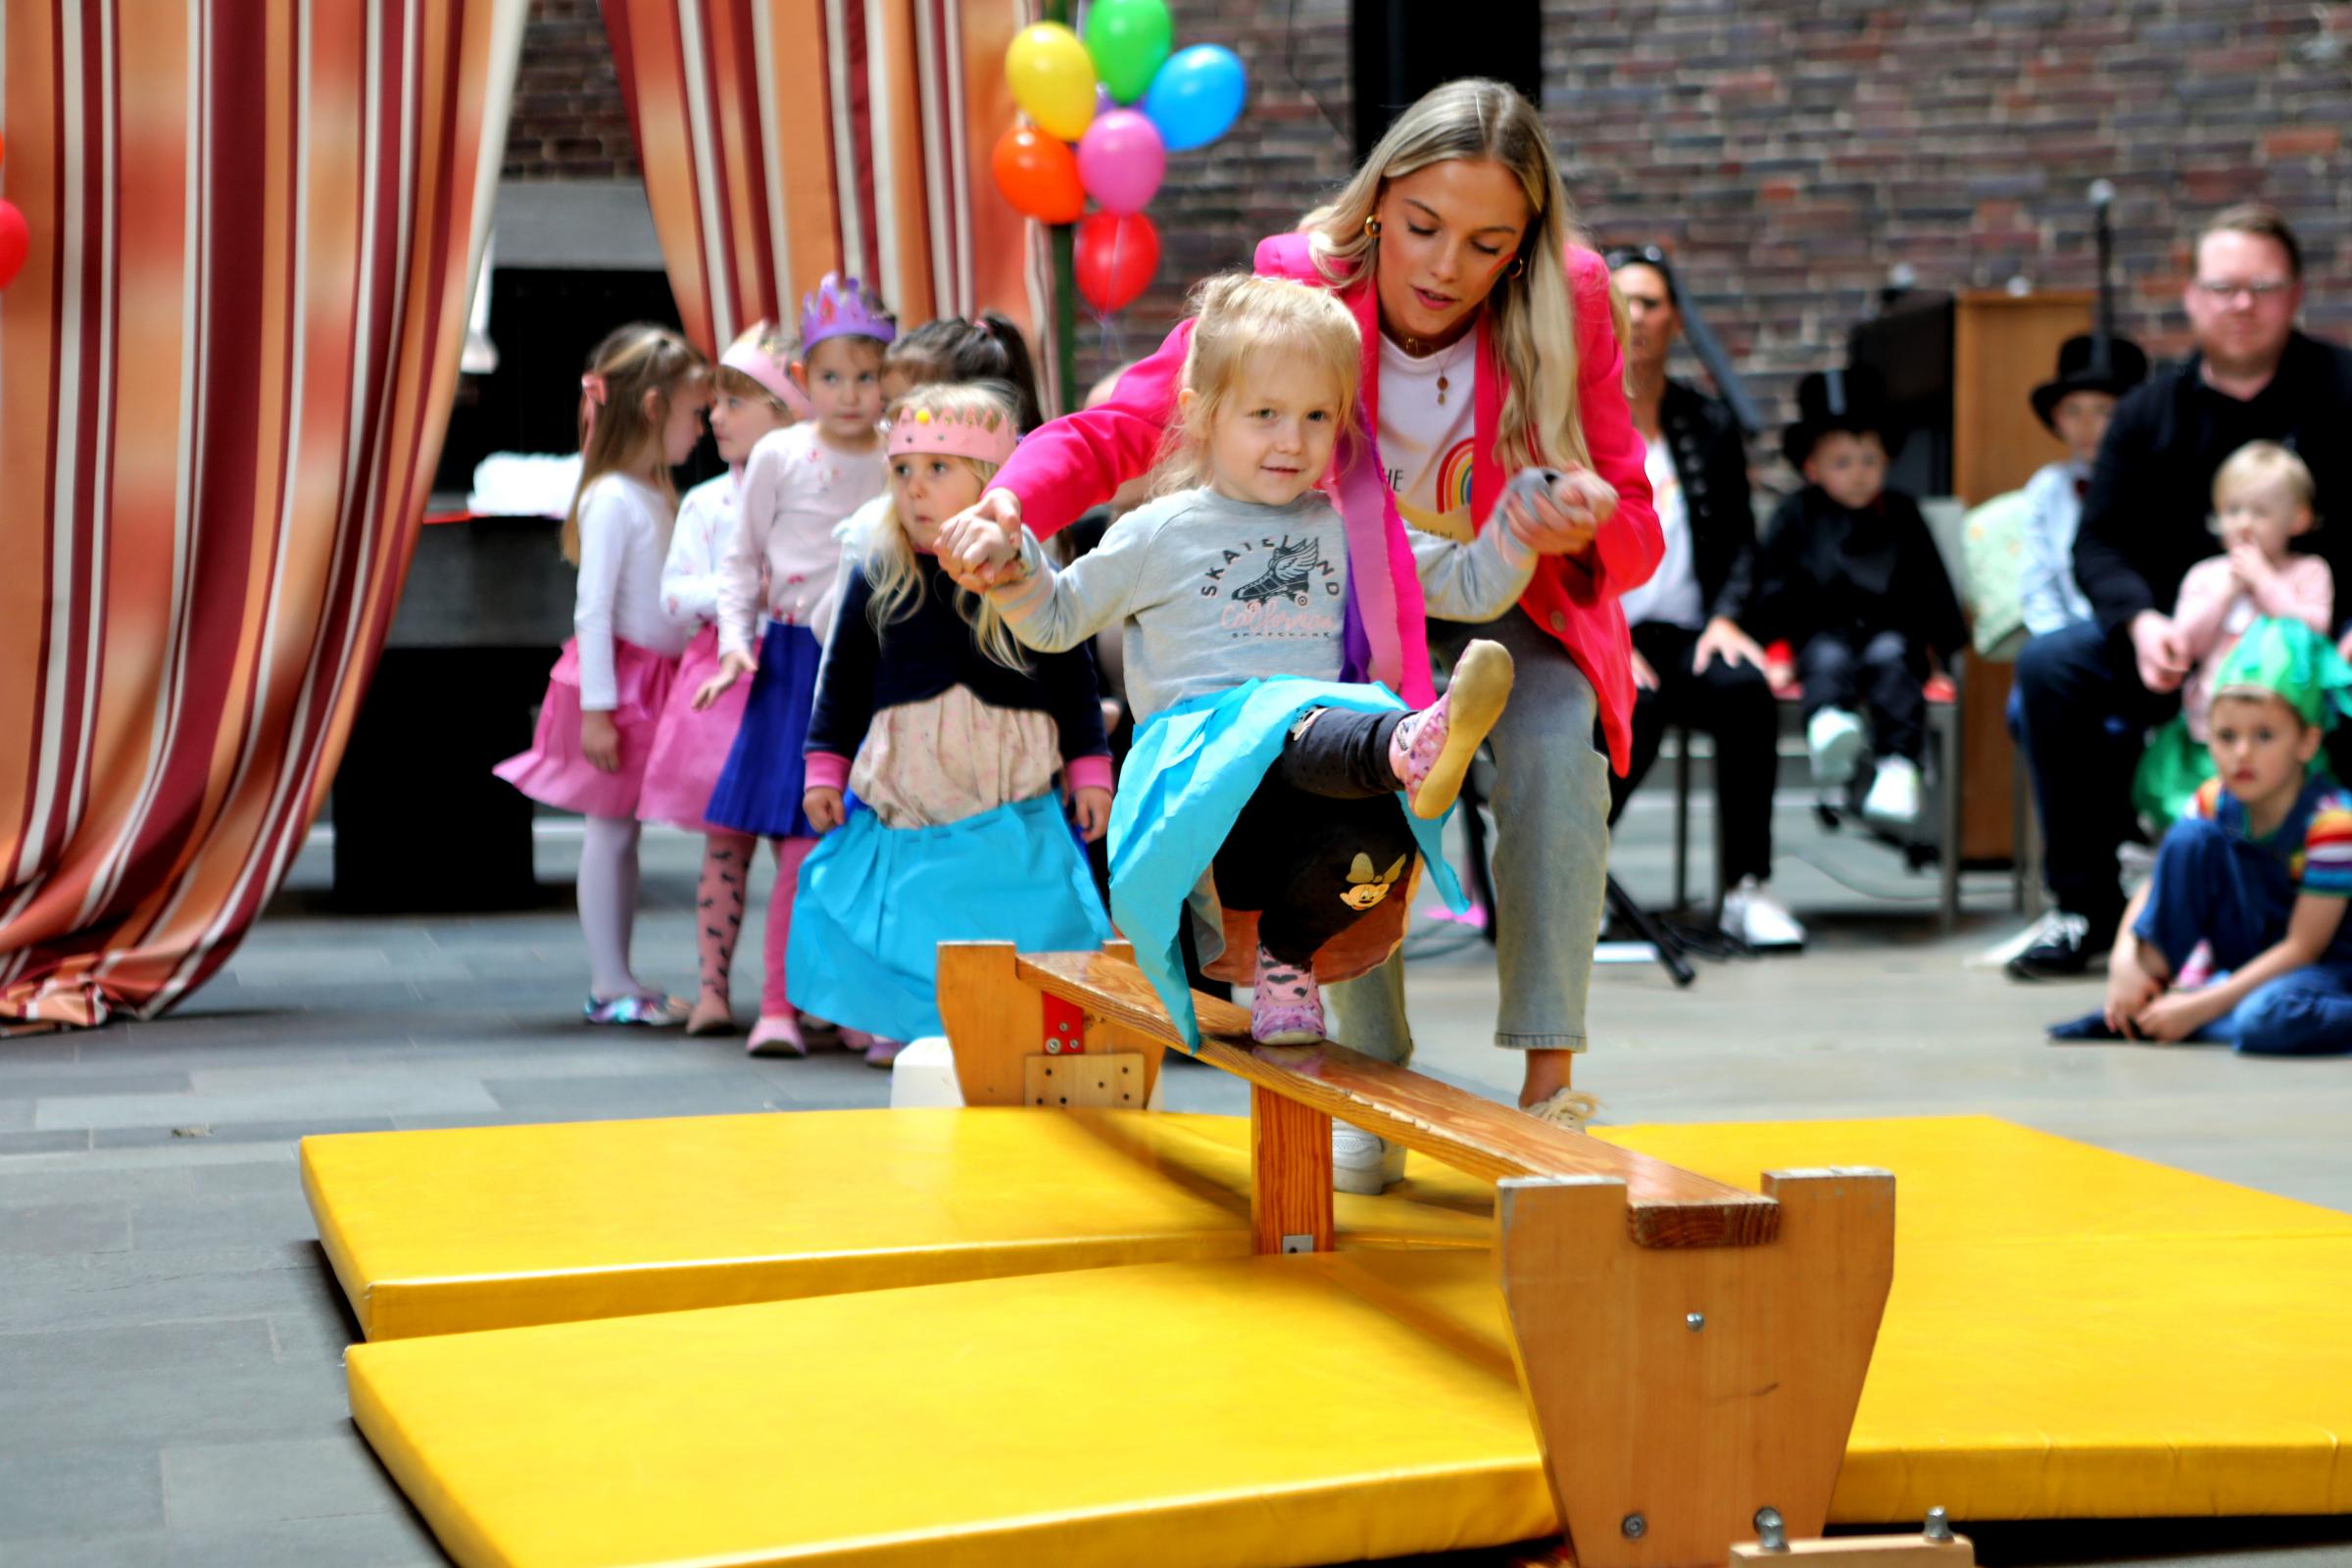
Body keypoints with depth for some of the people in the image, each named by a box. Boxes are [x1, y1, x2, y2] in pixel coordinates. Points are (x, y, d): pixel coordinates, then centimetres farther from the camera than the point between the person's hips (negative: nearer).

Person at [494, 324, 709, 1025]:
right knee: (608, 828, -1)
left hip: (656, 679, 8)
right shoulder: (612, 499, -16)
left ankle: (617, 980, 15)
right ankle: (608, 983, 4)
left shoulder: (657, 495, 11)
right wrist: (596, 708, -19)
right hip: (616, 681, -8)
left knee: (623, 829, 11)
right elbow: (592, 610, -17)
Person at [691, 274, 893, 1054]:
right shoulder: (779, 457, 1)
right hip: (797, 665, -2)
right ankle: (778, 1005, 1)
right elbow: (745, 560, 8)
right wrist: (735, 639, -4)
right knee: (803, 843, -7)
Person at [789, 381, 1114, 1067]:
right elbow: (841, 678, 10)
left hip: (1009, 797, -1)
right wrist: (824, 769, 6)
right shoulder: (876, 578, 2)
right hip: (897, 796, 1)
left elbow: (1074, 677, 5)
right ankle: (897, 1027, 22)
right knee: (902, 917, 5)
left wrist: (1090, 772, 5)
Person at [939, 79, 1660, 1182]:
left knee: (1557, 743, -29)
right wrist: (1012, 503, -48)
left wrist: (1592, 528, -43)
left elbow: (1635, 541, -18)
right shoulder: (1296, 290, -26)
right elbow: (1119, 426, -27)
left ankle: (1548, 1083, -22)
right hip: (1349, 598, 0)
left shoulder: (1567, 305, -24)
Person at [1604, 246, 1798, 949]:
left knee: (1746, 690, -31)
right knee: (1635, 707, -36)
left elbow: (1739, 539, 15)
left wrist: (1724, 617, -5)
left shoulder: (1710, 424, 17)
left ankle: (1748, 890, -24)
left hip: (1685, 636, 3)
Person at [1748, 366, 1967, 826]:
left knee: (1890, 659, -31)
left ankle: (1898, 765, -47)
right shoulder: (1796, 517, 9)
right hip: (1824, 629, -1)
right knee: (1829, 660, -33)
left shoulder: (1901, 515, 14)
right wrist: (1772, 647, -5)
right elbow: (1773, 590, 7)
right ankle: (1827, 726, -67)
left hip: (1891, 629, 1)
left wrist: (1945, 644, 8)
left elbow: (1932, 586, 16)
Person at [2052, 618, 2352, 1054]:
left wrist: (2200, 1007, -27)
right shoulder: (2214, 802, -8)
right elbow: (2155, 886, -1)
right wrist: (2125, 961, -22)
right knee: (2190, 837, -16)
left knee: (2265, 1021, -41)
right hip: (2252, 956, 6)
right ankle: (2140, 1007, -14)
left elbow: (2303, 947, -23)